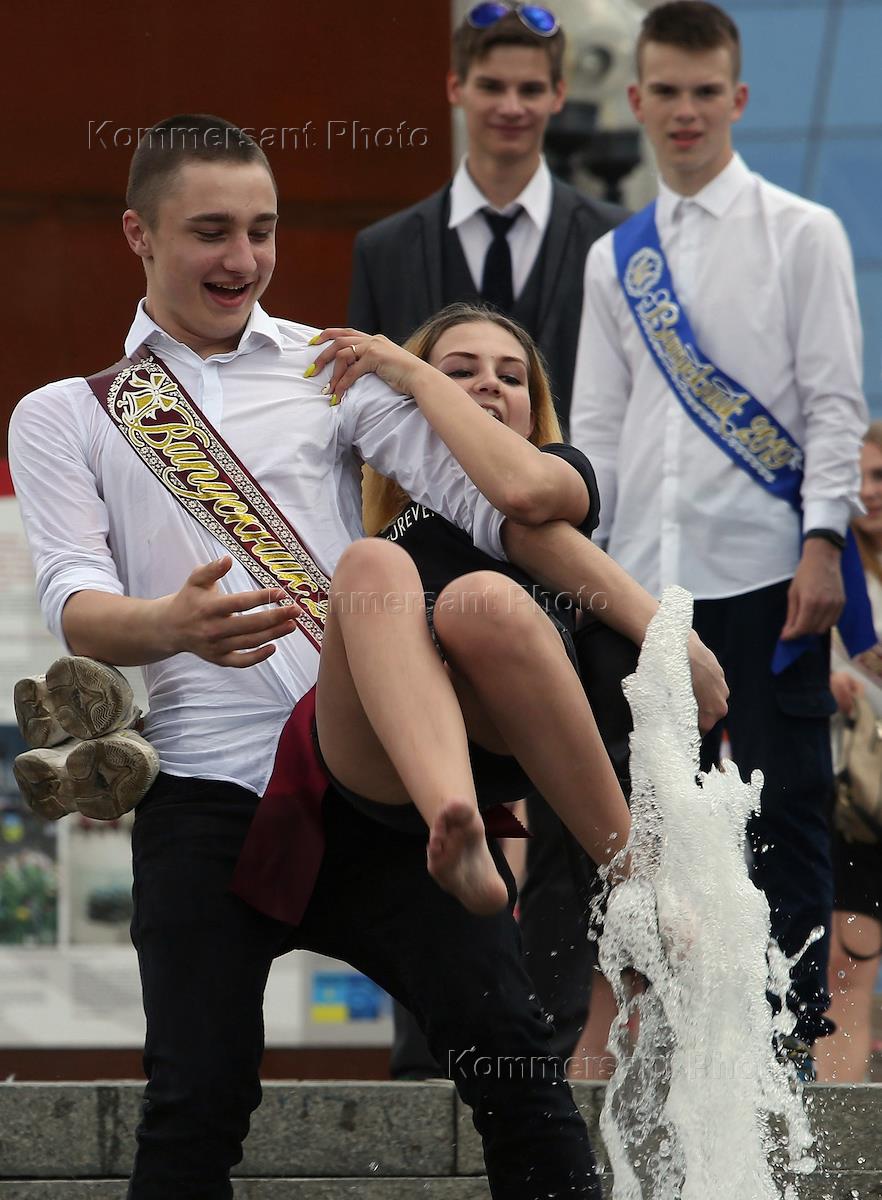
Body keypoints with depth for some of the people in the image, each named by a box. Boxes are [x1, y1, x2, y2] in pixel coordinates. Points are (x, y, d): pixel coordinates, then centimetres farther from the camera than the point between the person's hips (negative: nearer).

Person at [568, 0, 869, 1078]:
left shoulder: (801, 236, 2)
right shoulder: (615, 259, 13)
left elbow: (834, 403, -2)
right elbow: (595, 426, 15)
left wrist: (823, 545, -11)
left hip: (765, 575, -4)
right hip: (647, 581, 4)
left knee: (785, 808, -2)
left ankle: (793, 1026, 3)